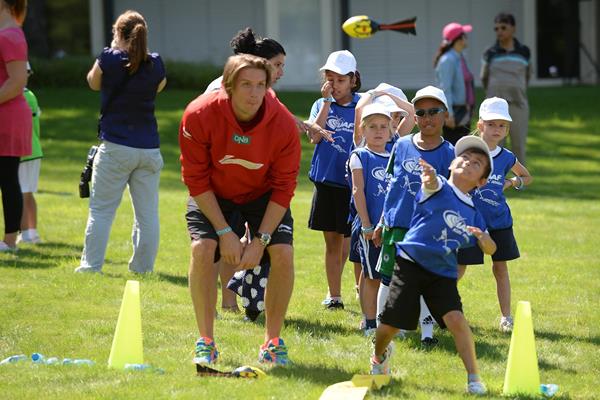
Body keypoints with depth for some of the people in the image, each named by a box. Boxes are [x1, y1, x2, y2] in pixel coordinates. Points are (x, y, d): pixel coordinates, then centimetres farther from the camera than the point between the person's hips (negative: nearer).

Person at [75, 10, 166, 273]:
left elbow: (94, 83, 12)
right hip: (149, 148, 3)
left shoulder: (109, 59, -7)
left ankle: (91, 265, 0)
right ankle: (143, 267, 8)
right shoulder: (155, 65, 1)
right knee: (147, 213, 7)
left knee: (101, 210, 3)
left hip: (115, 147, -3)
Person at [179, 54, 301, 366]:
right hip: (212, 196, -1)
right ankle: (205, 342, -10)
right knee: (202, 248, -23)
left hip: (263, 196, 1)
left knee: (283, 253, -17)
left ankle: (273, 342, 0)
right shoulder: (199, 115, -29)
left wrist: (261, 240, -22)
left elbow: (284, 187, -17)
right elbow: (196, 179, -19)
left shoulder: (283, 123, -27)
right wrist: (224, 231, -23)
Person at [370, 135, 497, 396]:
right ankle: (380, 356, 35)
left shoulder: (473, 214, 11)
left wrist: (482, 236, -12)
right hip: (411, 262, -3)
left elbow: (490, 249, 14)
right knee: (391, 323, 1)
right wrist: (429, 178, -56)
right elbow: (431, 184, -30)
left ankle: (474, 378, -13)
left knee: (455, 318, -20)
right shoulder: (439, 188, -4)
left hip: (442, 273, 3)